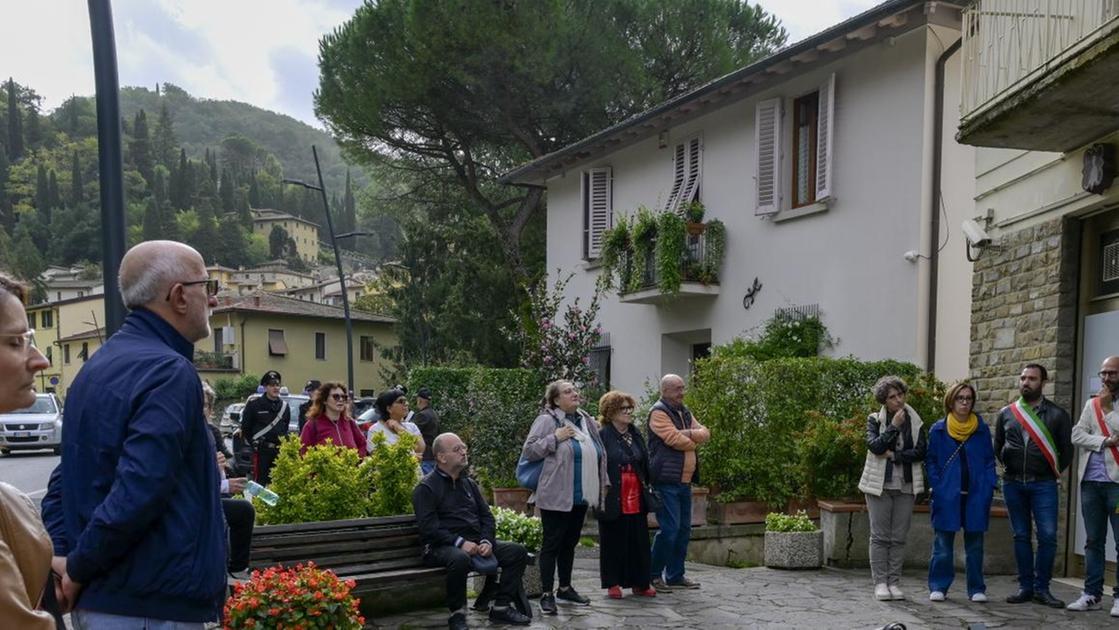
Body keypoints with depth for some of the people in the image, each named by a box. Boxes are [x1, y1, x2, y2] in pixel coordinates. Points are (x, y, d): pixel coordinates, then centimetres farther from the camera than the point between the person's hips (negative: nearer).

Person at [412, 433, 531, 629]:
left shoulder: (469, 484, 19)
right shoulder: (426, 488, -4)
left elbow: (487, 516, 15)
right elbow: (429, 527, -14)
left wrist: (487, 541, -4)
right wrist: (460, 542, -22)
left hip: (476, 543, 7)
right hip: (441, 547, -7)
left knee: (518, 552, -7)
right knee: (460, 559, -40)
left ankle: (501, 607, -1)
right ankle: (457, 613, -18)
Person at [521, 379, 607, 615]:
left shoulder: (587, 421, 12)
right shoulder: (546, 421, -8)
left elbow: (599, 455, 21)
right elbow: (528, 452, -12)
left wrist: (603, 483, 17)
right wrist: (555, 438, -18)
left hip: (581, 497, 7)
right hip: (556, 496, -7)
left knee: (570, 543, 16)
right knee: (552, 544, 0)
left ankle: (565, 588, 28)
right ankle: (547, 594, 6)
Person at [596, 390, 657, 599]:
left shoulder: (636, 435, 12)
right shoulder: (602, 436, -7)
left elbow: (645, 464, 15)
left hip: (636, 499, 5)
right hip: (613, 500, -5)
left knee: (639, 541, 8)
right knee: (613, 541, 4)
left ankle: (640, 582, 18)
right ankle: (613, 584, 14)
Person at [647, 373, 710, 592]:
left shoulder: (685, 412, 20)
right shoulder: (658, 412, -8)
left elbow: (705, 433, 12)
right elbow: (675, 439, -18)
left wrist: (689, 434, -10)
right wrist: (694, 441, 0)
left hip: (685, 481, 9)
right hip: (666, 481, -9)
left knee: (684, 529, 11)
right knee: (669, 528, -10)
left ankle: (675, 575, 20)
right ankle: (654, 575, 2)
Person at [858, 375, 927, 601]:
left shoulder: (914, 421, 6)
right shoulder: (875, 420, 1)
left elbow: (921, 452, -3)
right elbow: (875, 446, -15)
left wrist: (893, 455, -11)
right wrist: (894, 426, -17)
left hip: (906, 486, 2)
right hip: (880, 485, -2)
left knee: (899, 538, 5)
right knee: (880, 536, 0)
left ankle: (894, 582, 12)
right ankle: (880, 582, 6)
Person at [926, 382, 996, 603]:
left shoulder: (982, 429, 5)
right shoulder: (938, 430, 1)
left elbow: (989, 460, 8)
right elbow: (931, 461, 3)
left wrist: (989, 487, -4)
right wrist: (936, 487, -8)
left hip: (976, 494, 1)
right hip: (947, 496, -1)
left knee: (975, 544, 8)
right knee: (943, 543, 4)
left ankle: (976, 589, 17)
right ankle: (938, 587, 12)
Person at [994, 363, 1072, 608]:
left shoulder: (1057, 414, 2)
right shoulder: (1006, 413, 9)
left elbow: (1066, 449, 7)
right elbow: (998, 446, 19)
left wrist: (1054, 472, 5)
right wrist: (1009, 468, 12)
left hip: (1043, 484, -2)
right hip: (1013, 483, 2)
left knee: (1047, 536, -7)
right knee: (1021, 536, 7)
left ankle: (1042, 588, 4)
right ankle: (1025, 587, 14)